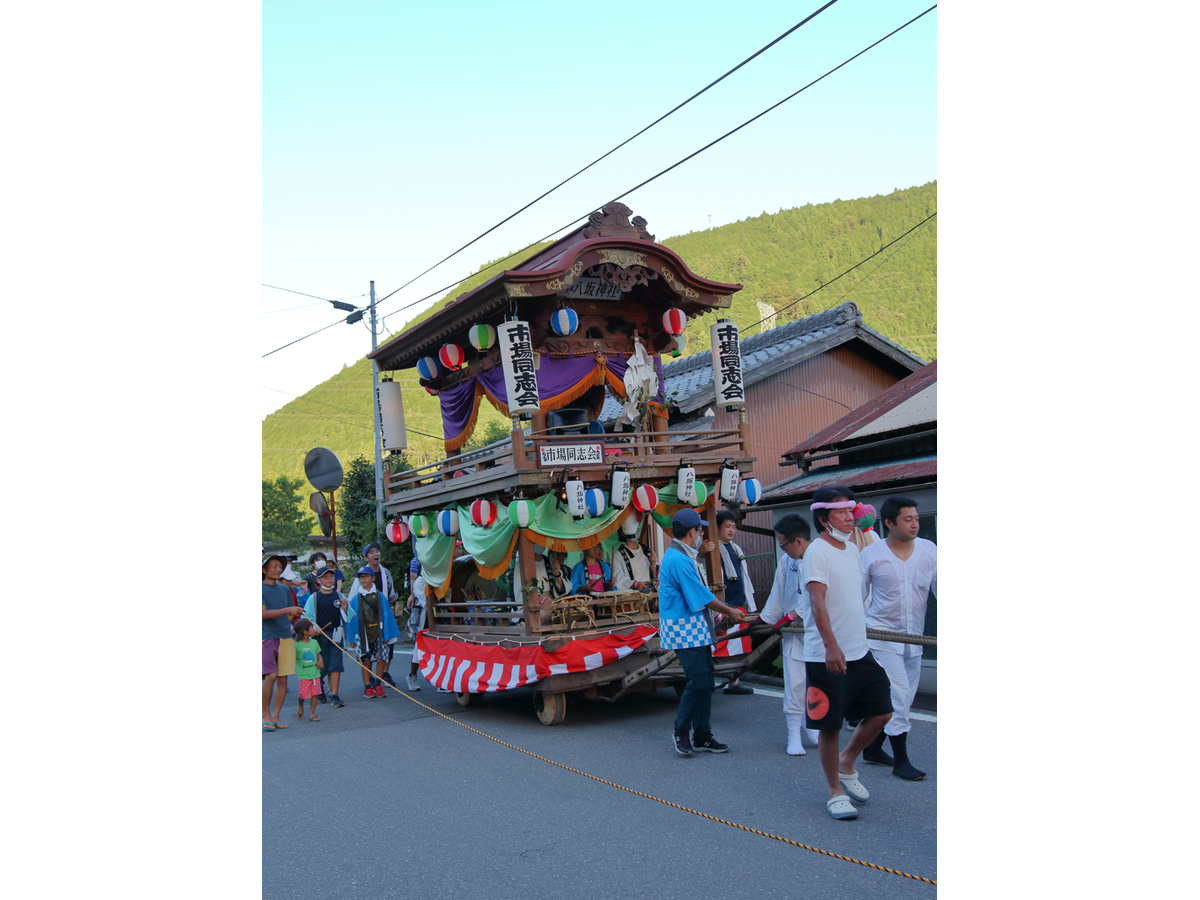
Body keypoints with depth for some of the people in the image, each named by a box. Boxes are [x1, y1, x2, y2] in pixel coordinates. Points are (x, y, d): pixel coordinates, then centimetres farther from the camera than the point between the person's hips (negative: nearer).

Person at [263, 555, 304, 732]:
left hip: (285, 637, 5)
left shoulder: (284, 589, 16)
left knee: (283, 679, 2)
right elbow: (263, 613, -15)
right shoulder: (261, 589, -2)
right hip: (267, 637, -5)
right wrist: (287, 610, -23)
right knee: (271, 676, -14)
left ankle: (275, 717, 11)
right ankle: (266, 714, 3)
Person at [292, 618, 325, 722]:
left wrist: (320, 661, -2)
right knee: (303, 694, -4)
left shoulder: (314, 642, 7)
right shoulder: (296, 645, -9)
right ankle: (300, 706, 29)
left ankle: (311, 713, 12)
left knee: (315, 693, 1)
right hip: (303, 674, -4)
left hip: (315, 673, 5)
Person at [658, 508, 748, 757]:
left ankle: (702, 735, 17)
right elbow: (703, 597, -16)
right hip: (684, 630, -11)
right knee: (698, 681, -10)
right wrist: (730, 612, -5)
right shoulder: (679, 560, -20)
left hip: (696, 628, 11)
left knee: (706, 682, 10)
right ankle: (681, 732, 5)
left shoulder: (681, 556, 15)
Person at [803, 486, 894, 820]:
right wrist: (831, 645, -33)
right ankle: (835, 792, 15)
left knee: (881, 711, 10)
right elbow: (817, 602, -24)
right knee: (830, 726, 1)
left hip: (859, 651, 8)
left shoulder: (852, 549, 12)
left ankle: (846, 765, 29)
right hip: (827, 656, -8)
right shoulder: (817, 552, -14)